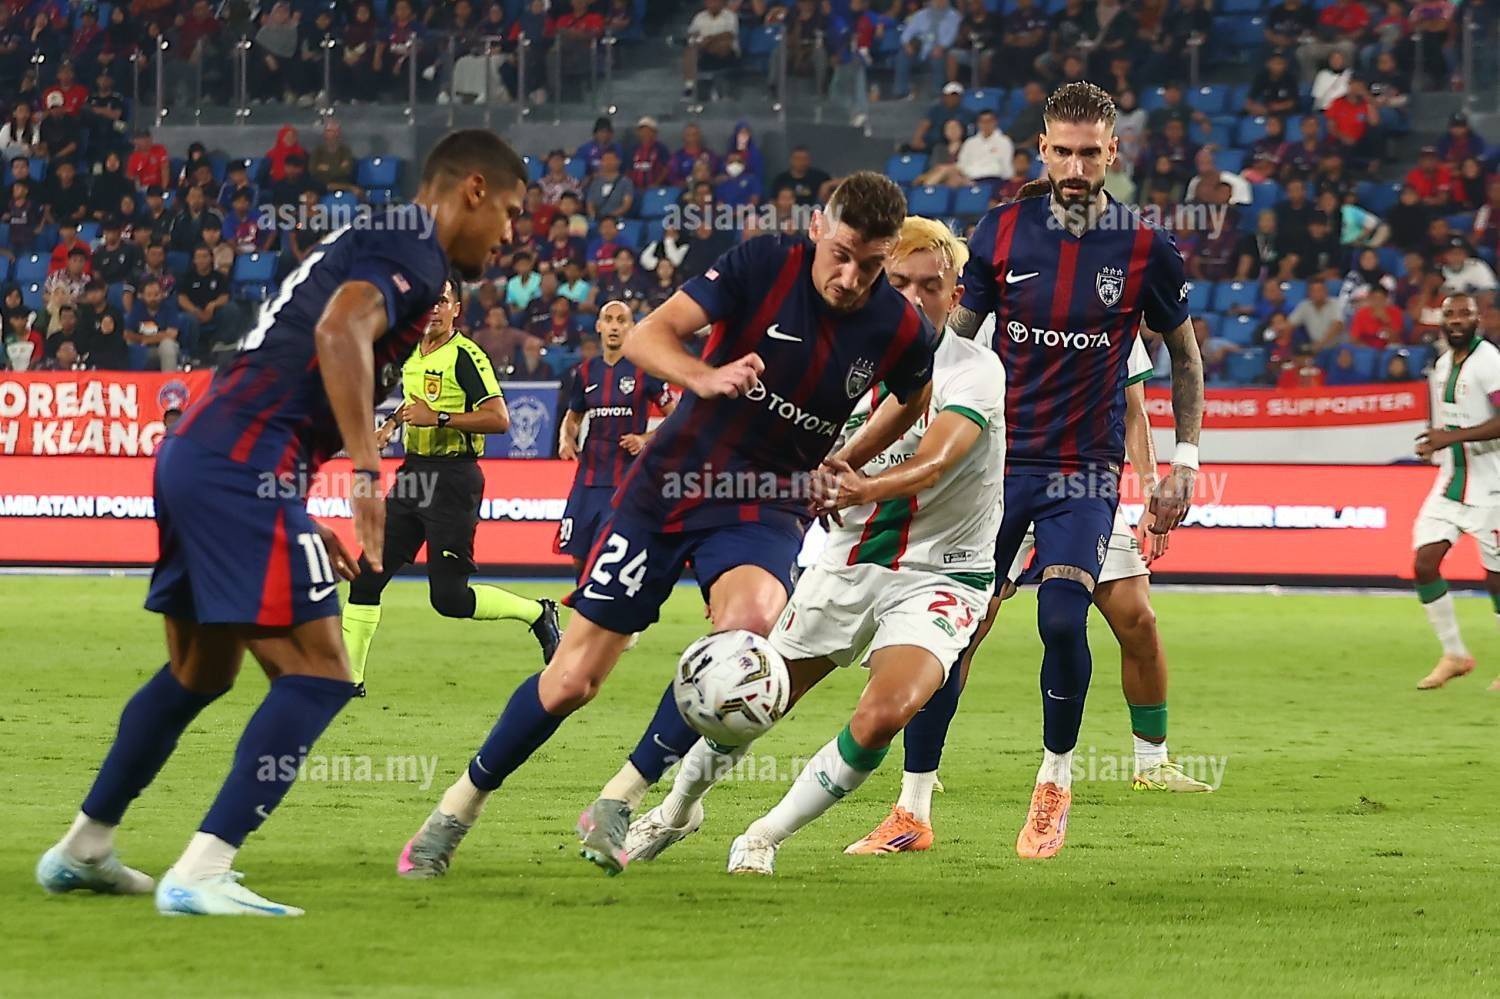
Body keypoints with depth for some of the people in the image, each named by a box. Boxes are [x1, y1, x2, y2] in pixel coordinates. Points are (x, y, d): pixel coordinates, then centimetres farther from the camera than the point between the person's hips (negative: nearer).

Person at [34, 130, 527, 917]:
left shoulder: (369, 243, 25)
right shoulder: (414, 250, -6)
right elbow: (341, 329, -26)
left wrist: (295, 521, 29)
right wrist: (366, 470, -31)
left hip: (192, 452, 10)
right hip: (241, 465, -10)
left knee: (200, 673, 25)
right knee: (317, 675, -10)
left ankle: (80, 851, 35)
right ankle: (200, 875, -17)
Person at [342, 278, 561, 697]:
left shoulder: (465, 356, -12)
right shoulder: (411, 354, 13)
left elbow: (499, 419, -19)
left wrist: (439, 418, -22)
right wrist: (394, 422, 16)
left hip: (453, 478, -8)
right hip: (413, 474, 8)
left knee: (449, 597, -9)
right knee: (367, 575, 1)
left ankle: (538, 614, 12)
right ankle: (347, 676, 7)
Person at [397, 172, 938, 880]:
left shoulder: (901, 332, -7)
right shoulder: (765, 264, -14)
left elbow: (916, 409, 16)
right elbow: (647, 337, -18)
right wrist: (705, 377, -36)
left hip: (764, 508, 1)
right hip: (670, 484, -1)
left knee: (752, 622, -33)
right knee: (572, 680, -3)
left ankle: (618, 803, -19)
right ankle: (458, 808, 22)